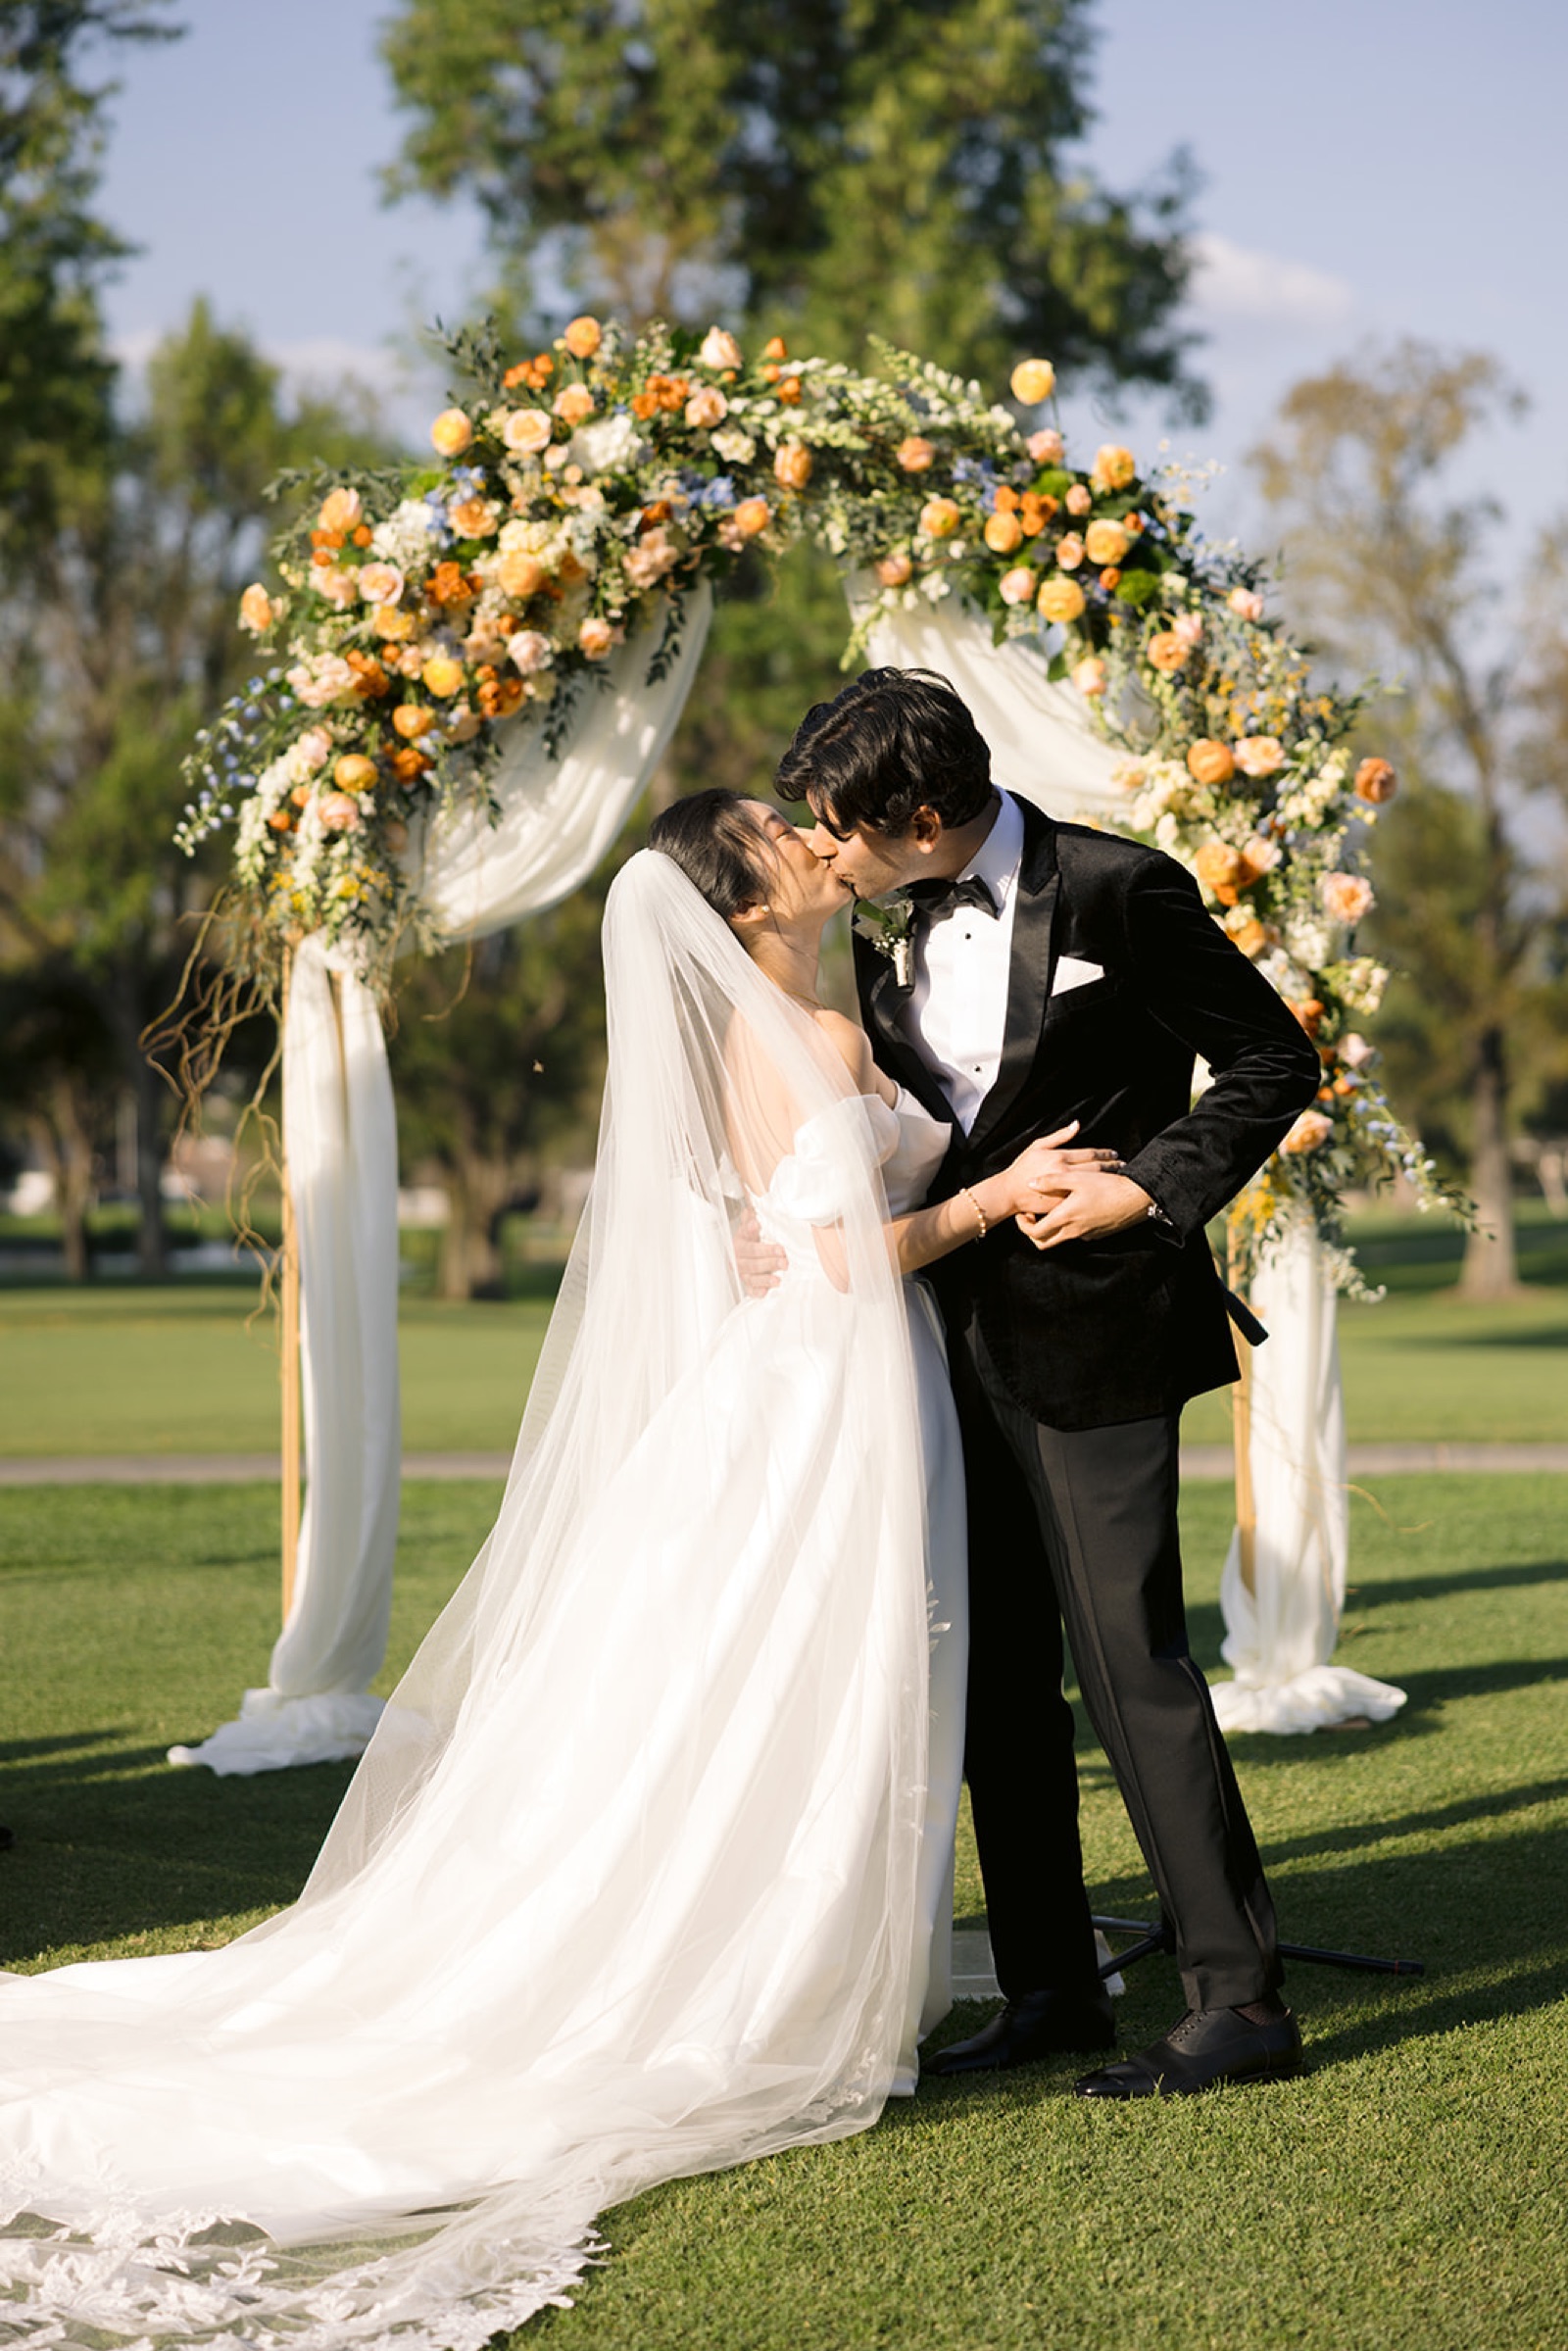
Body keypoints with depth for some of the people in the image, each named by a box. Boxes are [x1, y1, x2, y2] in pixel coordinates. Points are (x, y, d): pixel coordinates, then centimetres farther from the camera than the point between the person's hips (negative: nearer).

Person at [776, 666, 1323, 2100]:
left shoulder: (1116, 892, -13)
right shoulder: (912, 927, 9)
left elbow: (1275, 1061, -7)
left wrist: (1152, 1185, -16)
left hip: (1098, 1329, -8)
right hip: (974, 1335, 8)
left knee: (1129, 1655, -9)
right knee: (997, 1670, 11)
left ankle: (1241, 2003, -2)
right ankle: (1052, 1990, 21)